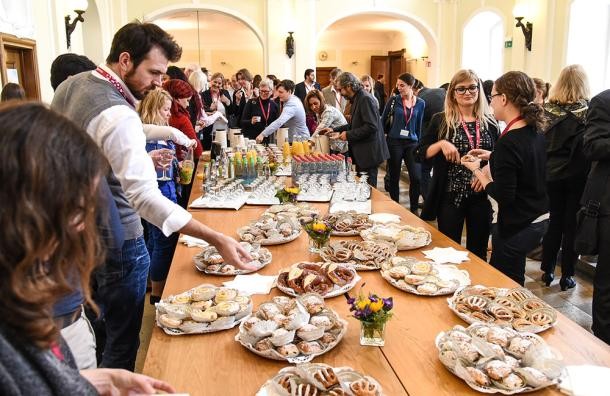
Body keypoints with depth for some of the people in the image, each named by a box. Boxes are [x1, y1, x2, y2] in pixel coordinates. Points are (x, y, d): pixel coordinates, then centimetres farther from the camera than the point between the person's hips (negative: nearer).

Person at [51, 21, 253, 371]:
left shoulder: (69, 86, 4)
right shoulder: (117, 115, -26)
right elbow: (145, 197, -35)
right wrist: (216, 239, -39)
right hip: (116, 242, -10)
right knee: (123, 345, 6)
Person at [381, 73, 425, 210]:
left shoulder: (420, 103, 3)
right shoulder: (393, 100, -3)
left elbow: (419, 125, 12)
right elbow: (383, 120, 4)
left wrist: (419, 143, 13)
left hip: (411, 143, 1)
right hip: (394, 142, -1)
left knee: (416, 177, -8)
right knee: (394, 178, 7)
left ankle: (414, 208, 10)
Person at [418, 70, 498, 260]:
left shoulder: (490, 122, 4)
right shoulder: (440, 120, -2)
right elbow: (421, 153, -1)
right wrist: (441, 144, -18)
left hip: (481, 196, 3)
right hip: (450, 196, -2)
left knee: (478, 252, 15)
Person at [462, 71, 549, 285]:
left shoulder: (508, 142, -24)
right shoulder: (536, 132, 2)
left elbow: (503, 196, -22)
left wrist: (477, 170, -10)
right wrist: (492, 157, 11)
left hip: (517, 227, -9)